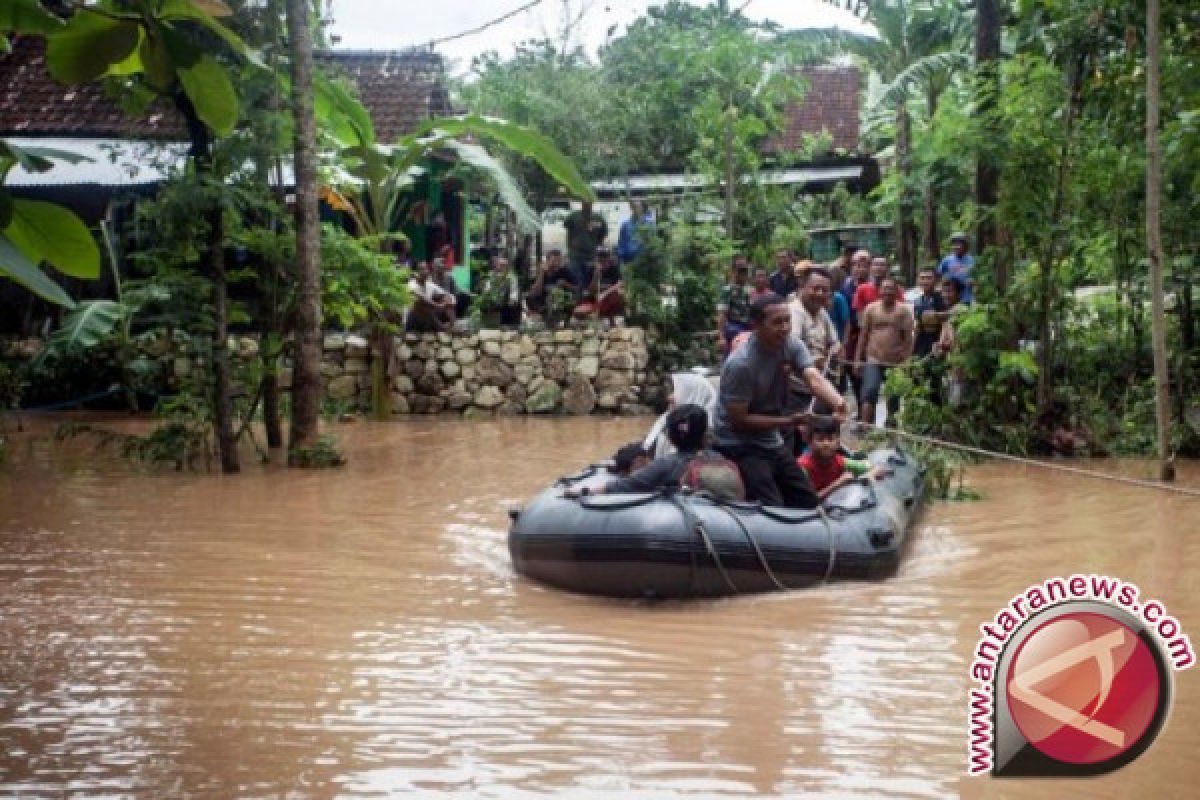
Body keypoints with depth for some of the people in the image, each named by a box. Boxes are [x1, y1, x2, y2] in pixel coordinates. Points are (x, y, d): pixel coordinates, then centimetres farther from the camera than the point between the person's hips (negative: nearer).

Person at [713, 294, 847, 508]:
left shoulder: (792, 345, -5)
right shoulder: (740, 364, -25)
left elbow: (814, 378, -22)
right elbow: (739, 420, -20)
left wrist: (838, 402, -43)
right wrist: (787, 421, -22)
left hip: (772, 442, 8)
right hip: (739, 446, -7)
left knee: (808, 502, 11)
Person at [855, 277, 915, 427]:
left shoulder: (904, 310, 2)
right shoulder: (871, 309, 7)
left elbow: (908, 338, -2)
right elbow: (864, 334, 9)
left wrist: (907, 360, -11)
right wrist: (858, 358, 4)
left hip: (896, 363, 0)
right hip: (873, 360, 0)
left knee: (893, 399, 7)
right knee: (870, 392, -18)